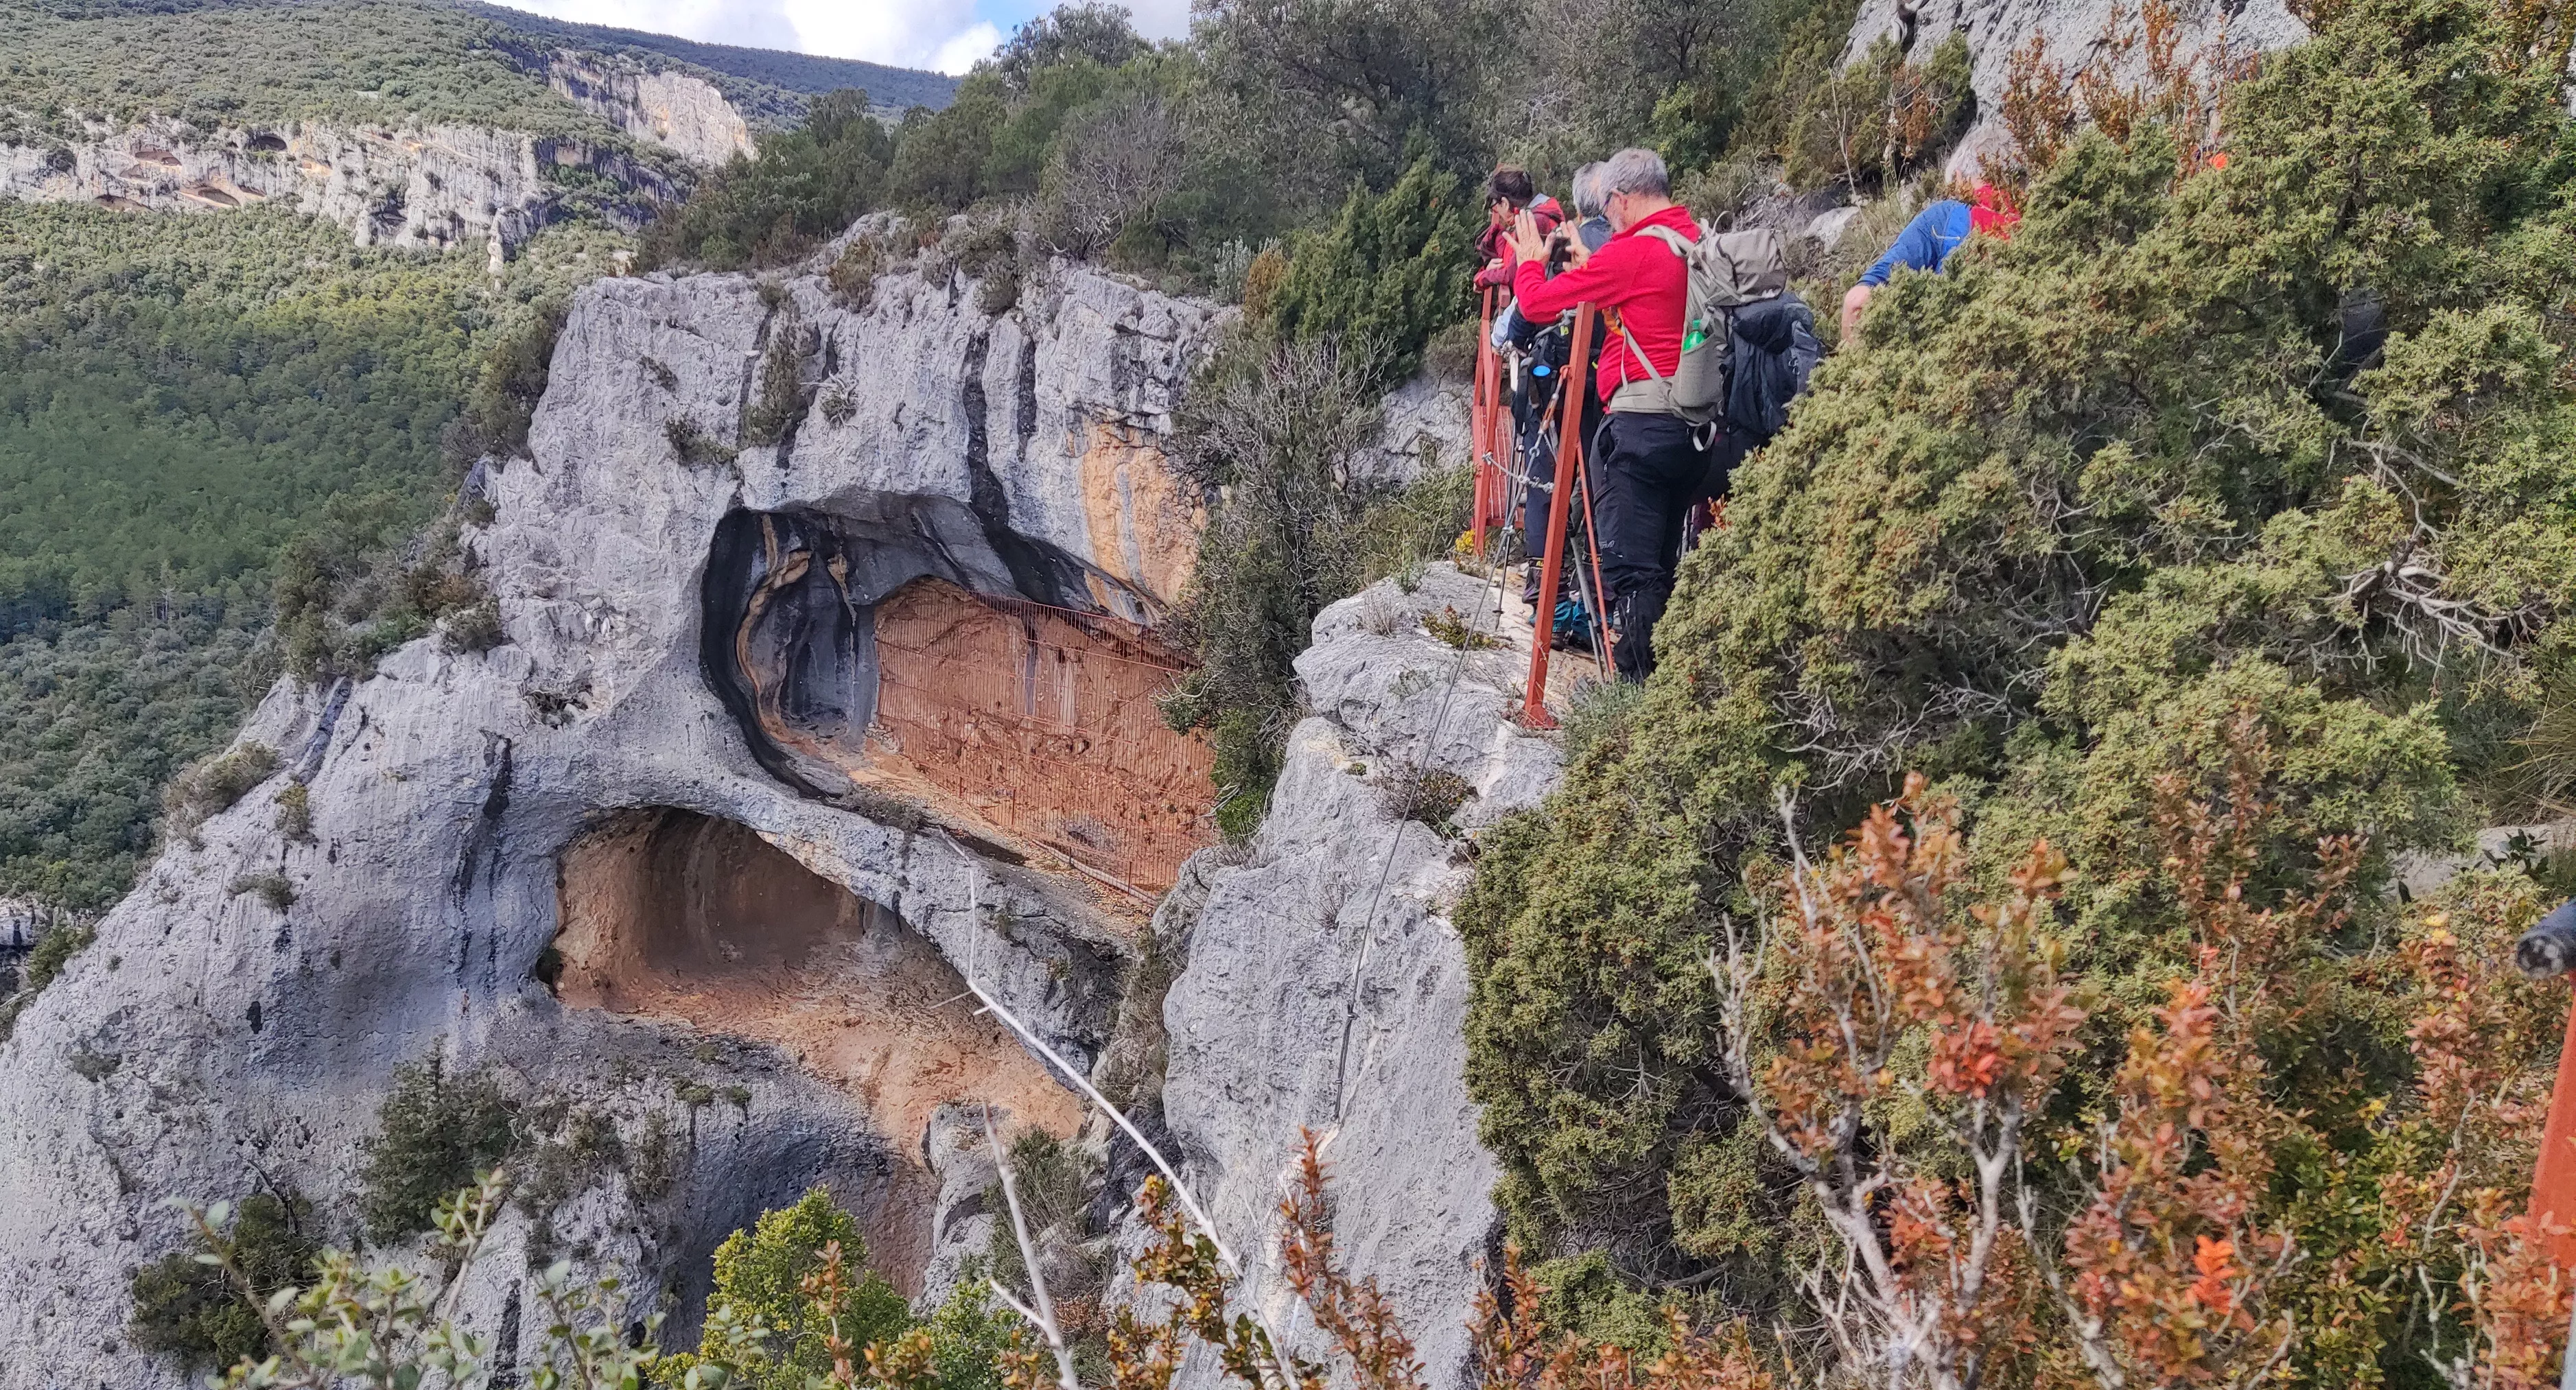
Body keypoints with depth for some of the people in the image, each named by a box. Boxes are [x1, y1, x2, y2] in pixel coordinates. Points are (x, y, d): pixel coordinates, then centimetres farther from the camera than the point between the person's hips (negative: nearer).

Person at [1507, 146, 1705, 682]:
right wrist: (1590, 267, 30)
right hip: (1697, 424, 8)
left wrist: (1530, 260, 15)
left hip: (1642, 423, -8)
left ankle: (1638, 682, -10)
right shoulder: (1702, 245, 12)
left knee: (1629, 567, -7)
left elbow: (1537, 302, -5)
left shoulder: (1631, 251, -10)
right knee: (1662, 566, 14)